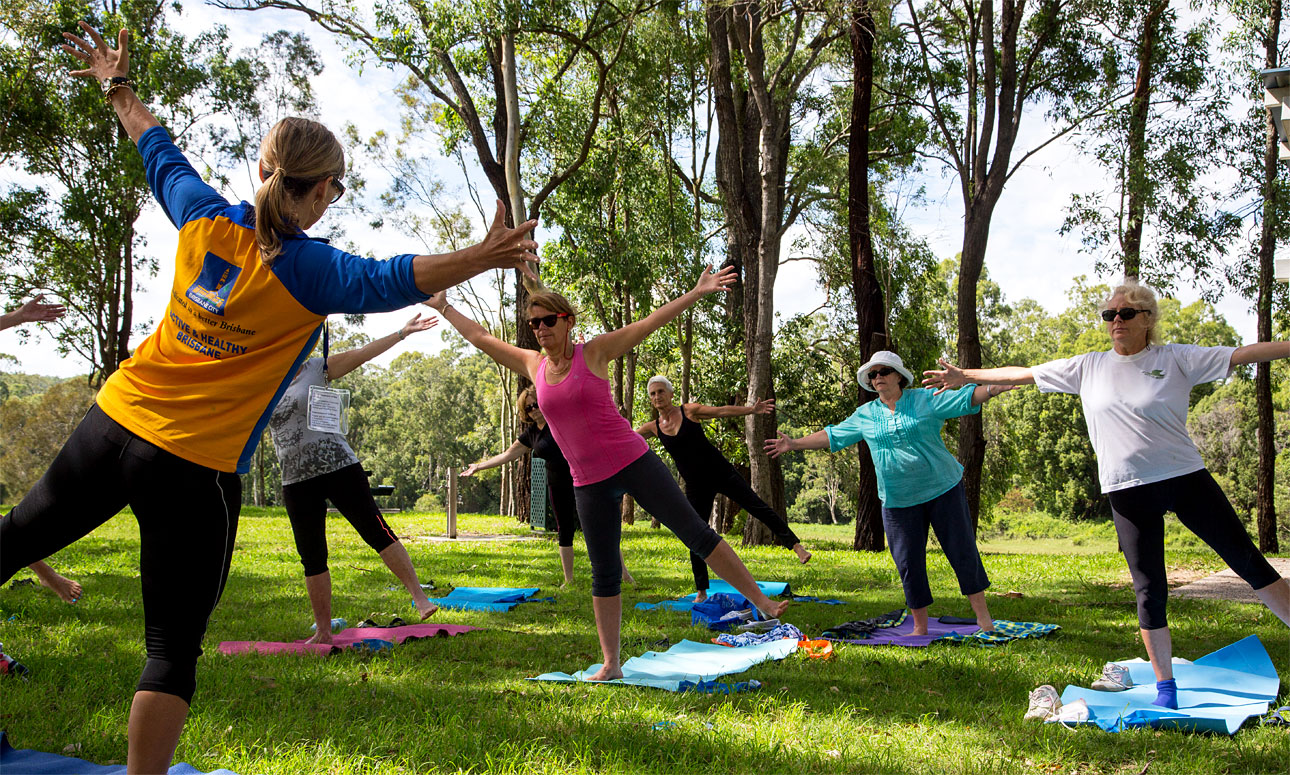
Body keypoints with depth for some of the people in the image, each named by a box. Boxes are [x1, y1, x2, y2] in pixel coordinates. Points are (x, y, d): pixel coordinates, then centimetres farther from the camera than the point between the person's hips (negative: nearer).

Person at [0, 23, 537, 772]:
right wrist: (484, 256, -35)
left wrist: (118, 86, 34)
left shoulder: (206, 220, 1)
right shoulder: (311, 270, -15)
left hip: (114, 424, 6)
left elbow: (160, 152, 18)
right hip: (195, 470, -6)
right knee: (174, 649, 3)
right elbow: (395, 279, -30)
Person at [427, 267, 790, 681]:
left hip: (634, 462, -3)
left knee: (696, 532, -7)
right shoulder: (533, 365, 8)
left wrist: (698, 291, -11)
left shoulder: (594, 352, -3)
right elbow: (480, 337, 20)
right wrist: (443, 307, 27)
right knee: (604, 573, 6)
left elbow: (651, 322, -6)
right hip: (589, 483, 4)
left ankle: (762, 601, -2)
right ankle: (610, 664, 13)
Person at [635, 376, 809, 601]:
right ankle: (701, 591, 11)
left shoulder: (689, 411, -4)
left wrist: (751, 410, -19)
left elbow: (722, 411, -9)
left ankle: (796, 545, -6)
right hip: (695, 485, 2)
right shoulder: (654, 427, 3)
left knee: (757, 507, -9)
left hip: (719, 471, -2)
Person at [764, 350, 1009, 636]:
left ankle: (983, 618, 12)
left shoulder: (925, 400, 0)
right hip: (898, 501, 2)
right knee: (908, 562, 1)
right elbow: (832, 436, 15)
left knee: (962, 551, 0)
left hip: (942, 489, -2)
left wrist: (994, 388, -23)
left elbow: (966, 399, -6)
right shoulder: (864, 415, 8)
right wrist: (794, 444, 10)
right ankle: (920, 628, 13)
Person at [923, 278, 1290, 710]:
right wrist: (964, 376, 11)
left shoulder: (1176, 359, 0)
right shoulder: (1088, 368, 6)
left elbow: (1244, 354, -4)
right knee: (1149, 589, 4)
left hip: (1185, 478, -1)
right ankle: (1165, 687, 13)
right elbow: (1023, 374, 10)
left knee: (1248, 561, 2)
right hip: (1129, 492, 1)